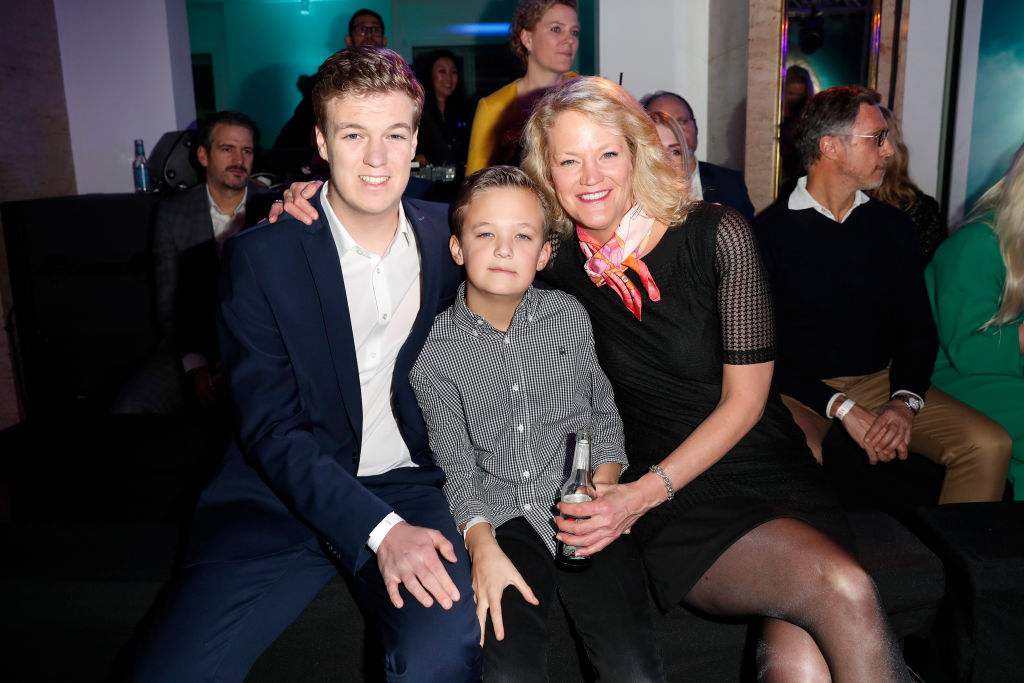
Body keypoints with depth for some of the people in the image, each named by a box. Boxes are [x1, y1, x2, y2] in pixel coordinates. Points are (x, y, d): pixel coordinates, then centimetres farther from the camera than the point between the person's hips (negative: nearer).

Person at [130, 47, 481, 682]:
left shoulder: (449, 236, 2)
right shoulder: (259, 257, -6)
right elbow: (272, 428, -10)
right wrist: (379, 530, -22)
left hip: (409, 485, 1)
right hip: (284, 492, 0)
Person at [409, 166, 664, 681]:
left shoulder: (571, 317, 5)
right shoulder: (433, 349, -1)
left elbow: (605, 416, 12)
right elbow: (456, 464, -1)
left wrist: (603, 490, -5)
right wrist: (482, 546, -15)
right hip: (499, 520, -1)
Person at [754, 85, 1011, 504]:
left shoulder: (893, 226, 10)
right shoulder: (770, 231, -6)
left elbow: (918, 328, 9)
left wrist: (905, 401, -11)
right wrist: (843, 408, -17)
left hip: (883, 380, 5)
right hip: (802, 388, -4)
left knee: (989, 445, -17)